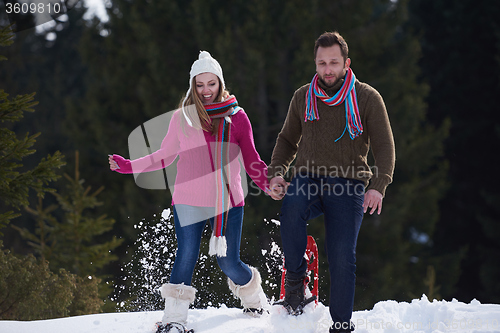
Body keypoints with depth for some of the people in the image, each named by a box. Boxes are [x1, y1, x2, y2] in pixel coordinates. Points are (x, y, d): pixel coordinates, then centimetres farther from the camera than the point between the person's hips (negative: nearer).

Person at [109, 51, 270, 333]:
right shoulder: (183, 118, 7)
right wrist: (130, 166, 4)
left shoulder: (236, 117, 5)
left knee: (229, 262, 0)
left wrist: (270, 184, -8)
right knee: (186, 257, -11)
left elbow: (252, 160, 8)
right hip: (189, 200, 0)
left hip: (228, 201, 0)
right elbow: (164, 157, 14)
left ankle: (253, 295, 31)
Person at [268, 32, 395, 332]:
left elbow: (385, 146, -2)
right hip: (308, 179, 2)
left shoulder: (367, 98, 1)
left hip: (347, 185, -2)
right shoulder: (303, 97, 9)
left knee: (342, 258, -11)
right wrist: (276, 173, 4)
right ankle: (295, 280, -18)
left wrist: (378, 186, -17)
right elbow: (287, 140, 22)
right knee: (291, 209, -33)